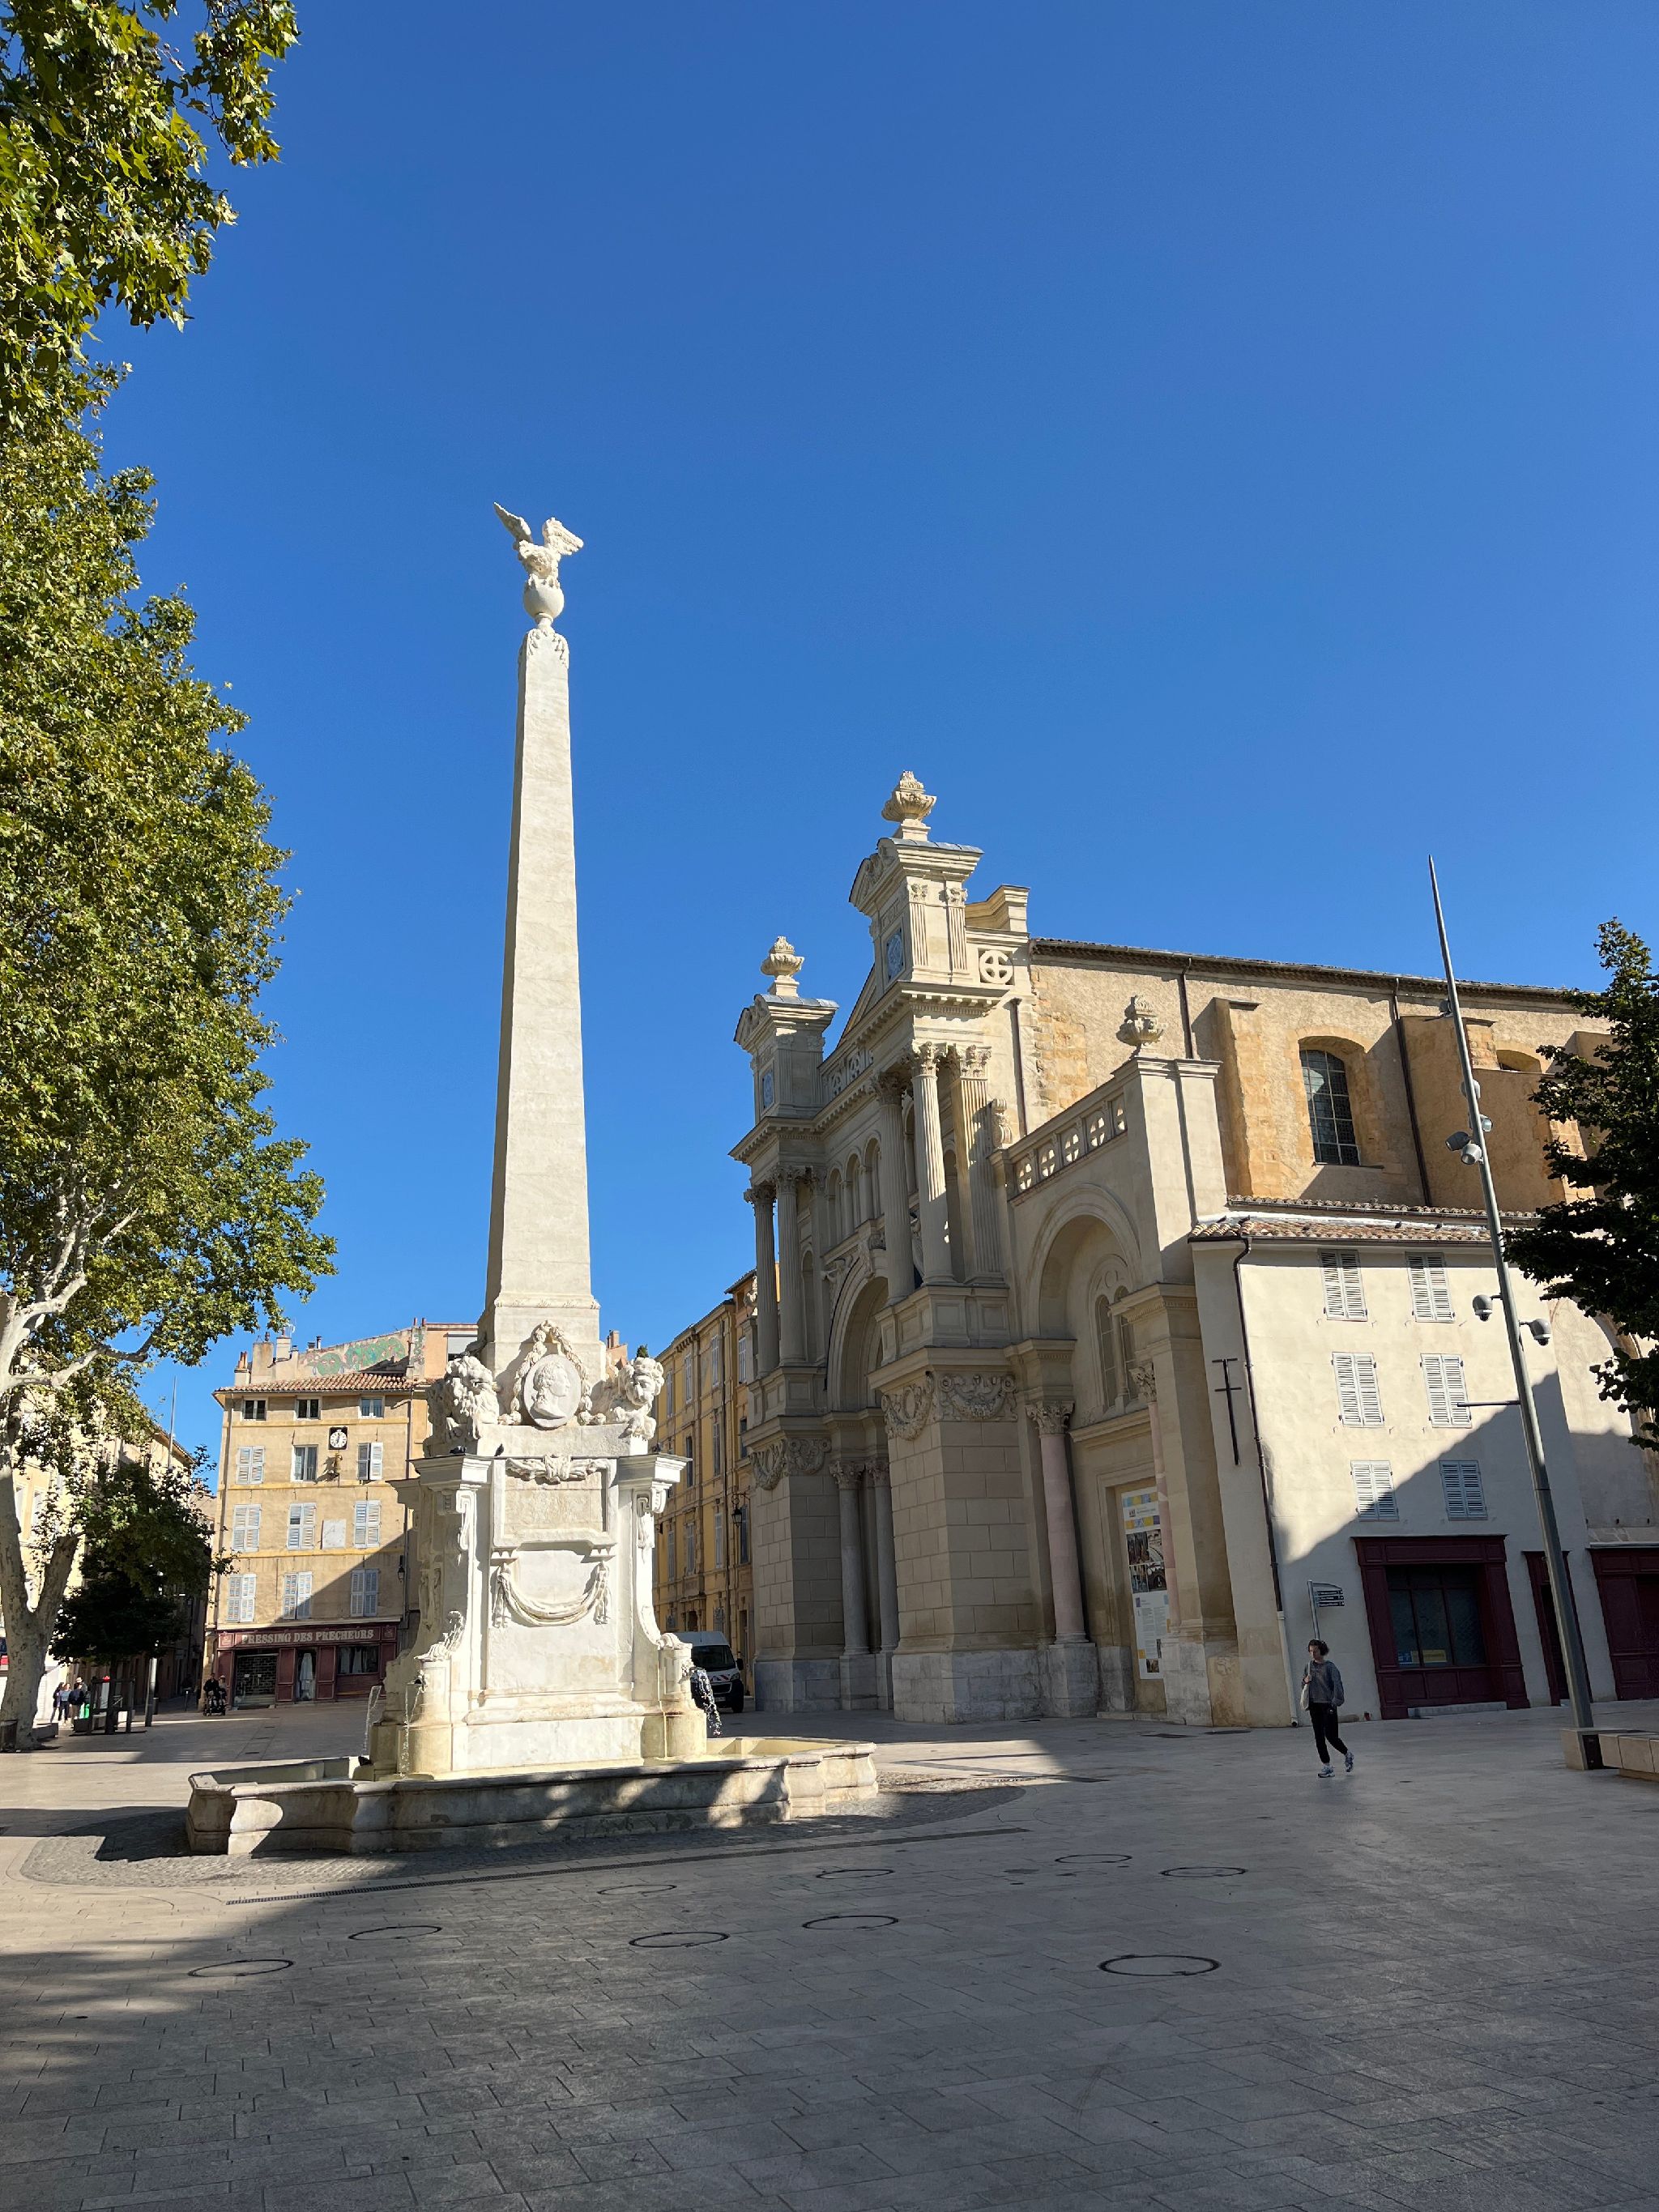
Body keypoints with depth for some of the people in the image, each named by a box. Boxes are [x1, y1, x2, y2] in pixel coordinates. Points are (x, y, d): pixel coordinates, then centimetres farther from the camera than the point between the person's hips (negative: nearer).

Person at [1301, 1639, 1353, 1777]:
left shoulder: (1330, 1666, -7)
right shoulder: (1308, 1666, 9)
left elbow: (1337, 1685, -10)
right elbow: (1303, 1685, 18)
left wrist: (1336, 1702, -17)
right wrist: (1306, 1681, -5)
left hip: (1328, 1705, -5)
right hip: (1314, 1705, 5)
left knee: (1330, 1735, -5)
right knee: (1319, 1737, 4)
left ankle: (1347, 1754, 24)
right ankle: (1326, 1766, 12)